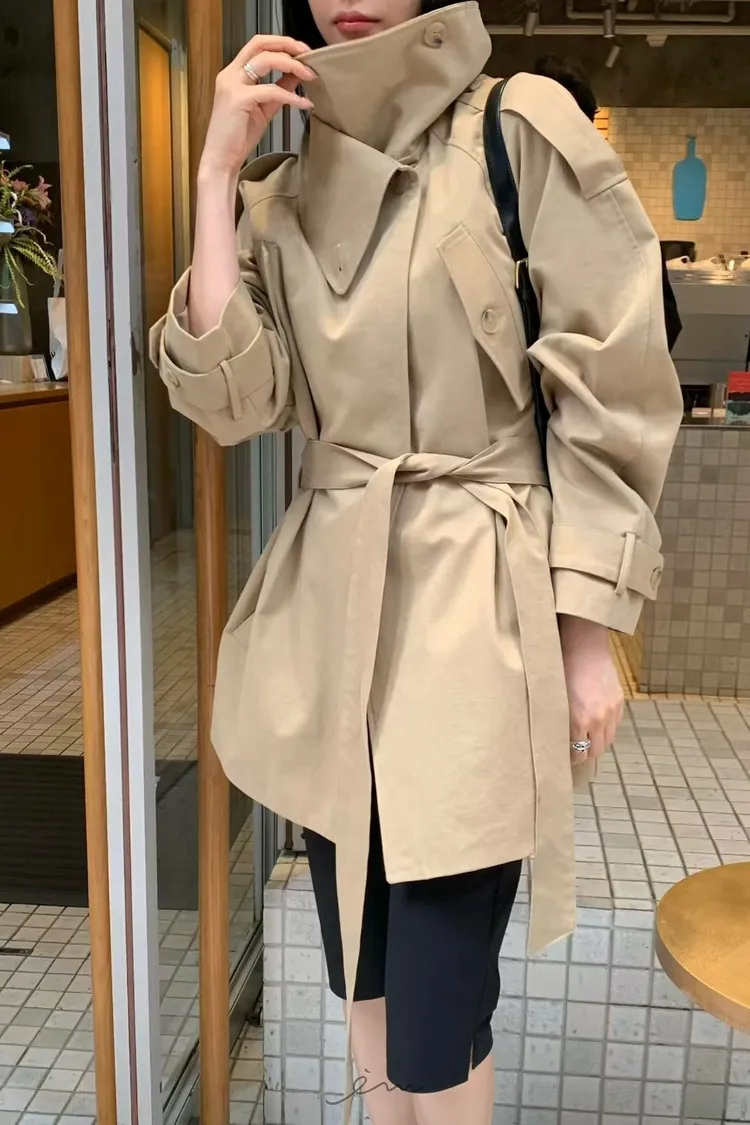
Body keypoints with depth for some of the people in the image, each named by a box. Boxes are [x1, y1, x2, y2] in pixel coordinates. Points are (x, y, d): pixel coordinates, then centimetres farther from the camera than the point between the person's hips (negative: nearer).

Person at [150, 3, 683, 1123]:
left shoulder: (524, 130, -3)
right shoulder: (284, 185, 11)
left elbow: (608, 399, -5)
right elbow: (234, 399, -2)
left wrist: (589, 638, -7)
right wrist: (219, 172, -6)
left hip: (474, 608, -5)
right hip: (330, 608, 5)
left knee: (437, 1028, 3)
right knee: (361, 977, 19)